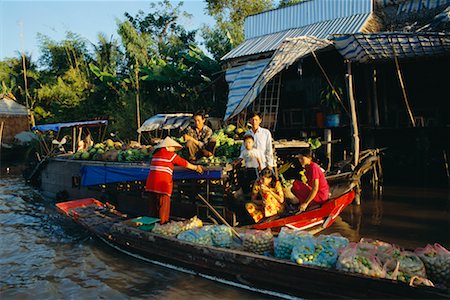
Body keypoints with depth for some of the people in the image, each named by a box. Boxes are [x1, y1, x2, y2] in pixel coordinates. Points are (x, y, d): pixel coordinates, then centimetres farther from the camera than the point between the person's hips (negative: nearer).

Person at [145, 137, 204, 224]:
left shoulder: (156, 154, 17)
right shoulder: (171, 155, -2)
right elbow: (185, 163, 6)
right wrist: (196, 168, 20)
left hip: (151, 184, 7)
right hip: (163, 184, -7)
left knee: (152, 208, 14)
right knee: (163, 206, 1)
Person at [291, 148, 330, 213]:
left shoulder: (313, 167, -21)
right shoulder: (308, 166, 7)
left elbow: (315, 189, -26)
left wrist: (306, 203, -28)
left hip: (320, 196, -10)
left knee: (296, 184, -17)